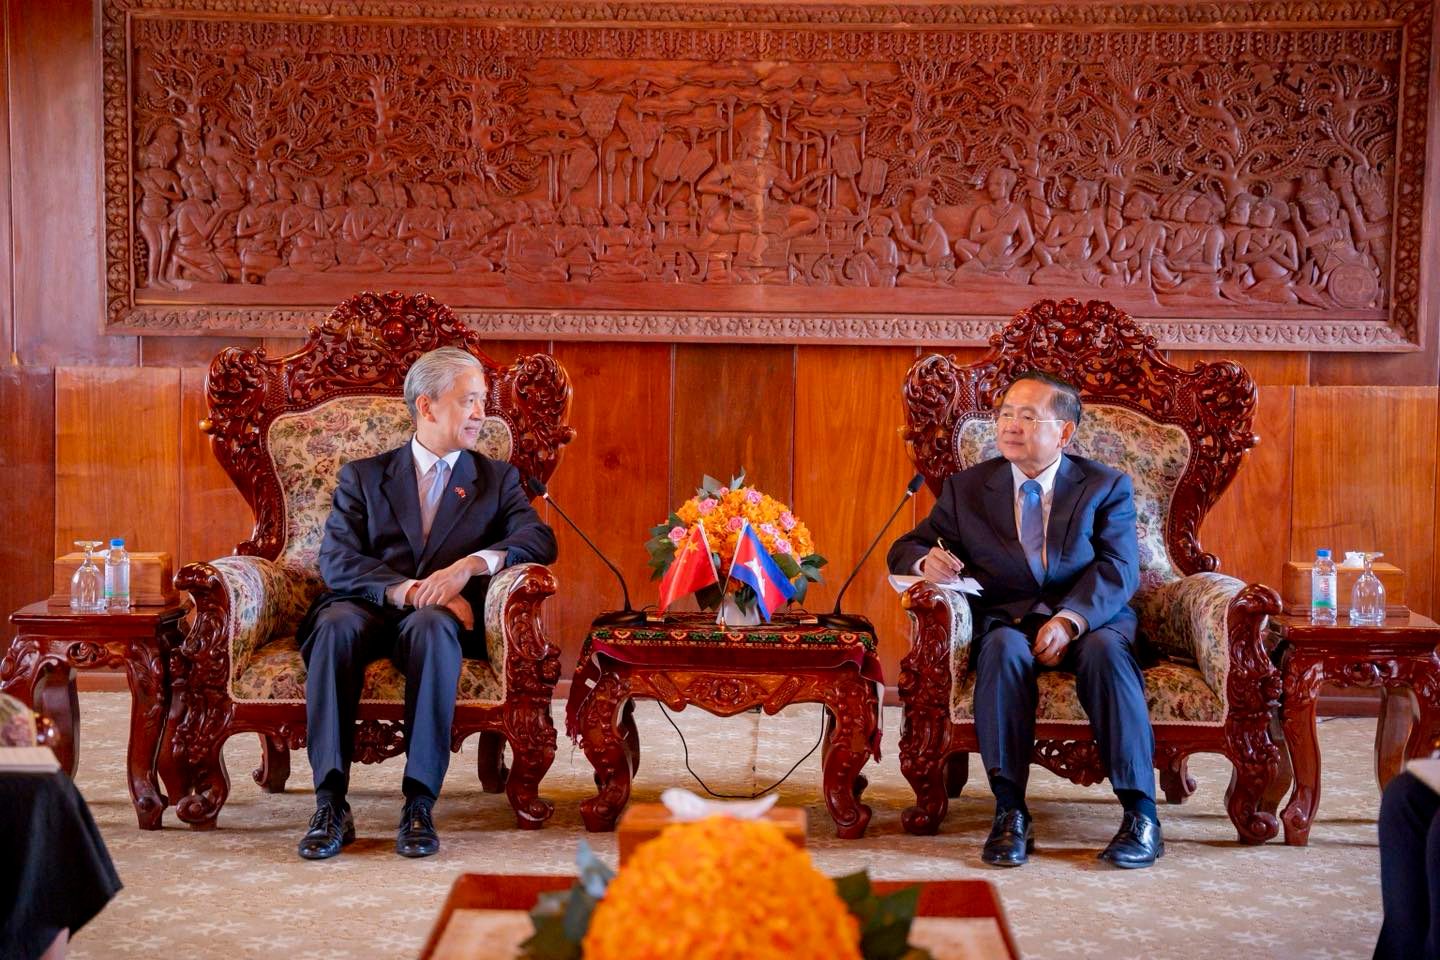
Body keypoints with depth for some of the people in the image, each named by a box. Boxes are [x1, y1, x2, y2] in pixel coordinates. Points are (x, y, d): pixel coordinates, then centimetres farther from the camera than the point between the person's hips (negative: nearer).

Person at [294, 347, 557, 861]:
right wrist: (406, 590, -17)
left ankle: (419, 803, -37)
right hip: (369, 609, 1)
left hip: (440, 619, 0)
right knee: (336, 625, -34)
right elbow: (336, 561, 1)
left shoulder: (497, 479, 19)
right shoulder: (363, 476, 16)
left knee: (430, 625, -36)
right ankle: (331, 803, -33)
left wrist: (469, 565, -18)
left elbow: (539, 539, 0)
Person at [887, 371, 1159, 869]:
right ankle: (1010, 813, -34)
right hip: (1008, 619, 1)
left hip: (1092, 619, -1)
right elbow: (905, 548, 11)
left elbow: (1119, 570, -6)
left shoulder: (1108, 486, 7)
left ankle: (1141, 813, -31)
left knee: (1105, 652, -34)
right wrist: (926, 561, -16)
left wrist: (1069, 620, -25)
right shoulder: (966, 487, 12)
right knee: (1004, 649, -34)